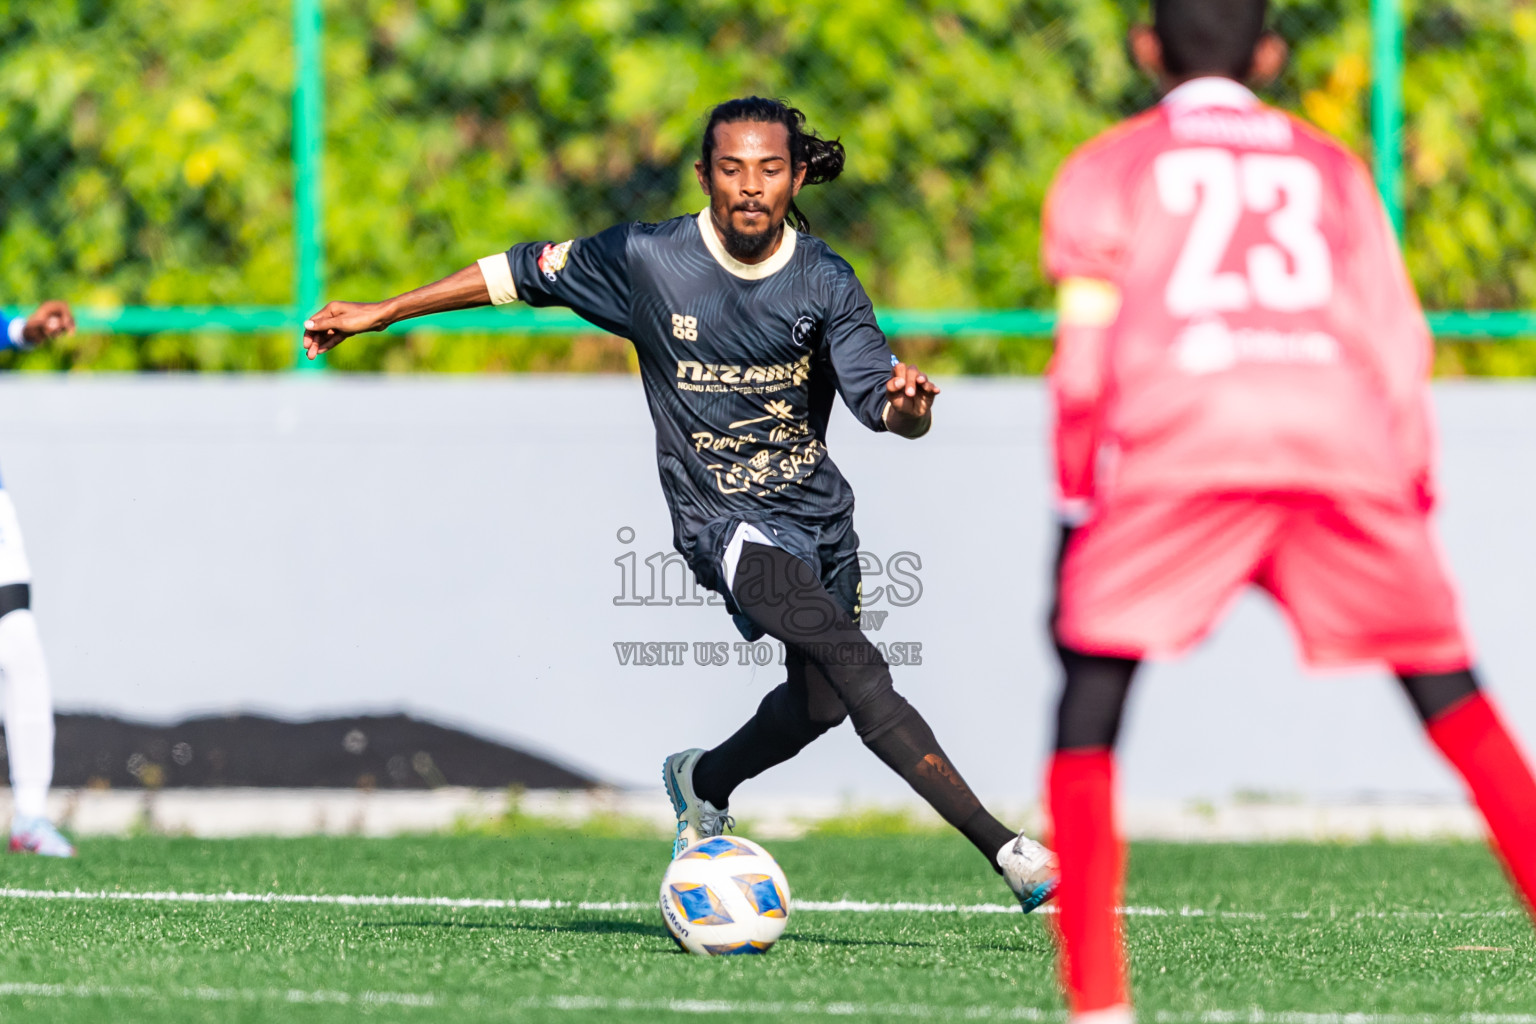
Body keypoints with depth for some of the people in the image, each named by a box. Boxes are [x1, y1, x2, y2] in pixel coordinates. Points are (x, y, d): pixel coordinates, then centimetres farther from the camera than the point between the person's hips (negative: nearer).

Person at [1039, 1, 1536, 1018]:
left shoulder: (1109, 170, 21)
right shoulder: (1331, 165, 27)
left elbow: (1087, 356, 10)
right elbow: (1402, 342, 18)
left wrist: (1076, 512, 13)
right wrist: (1417, 504, 22)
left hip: (1181, 451, -2)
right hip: (1346, 448, 2)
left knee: (1090, 700, 5)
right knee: (1453, 696, 10)